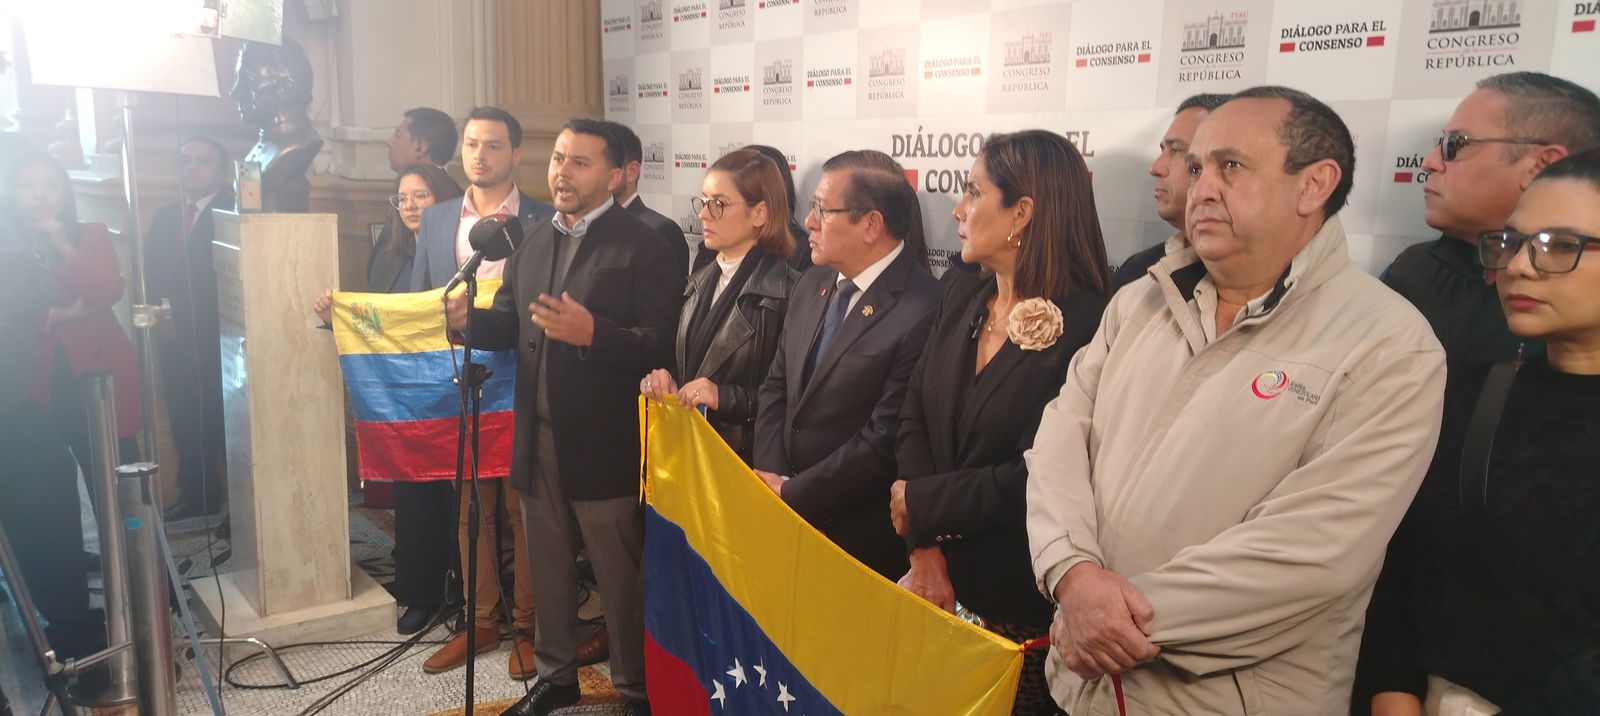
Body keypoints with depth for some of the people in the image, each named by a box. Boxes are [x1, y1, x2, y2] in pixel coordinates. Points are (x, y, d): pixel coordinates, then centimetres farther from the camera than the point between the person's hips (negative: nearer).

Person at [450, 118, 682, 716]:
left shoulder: (643, 246, -10)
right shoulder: (533, 241, 12)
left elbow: (662, 347, -18)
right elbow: (509, 326, 11)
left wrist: (592, 333, -31)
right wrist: (468, 318, -10)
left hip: (604, 446, -6)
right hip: (538, 440, 7)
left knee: (620, 577, 8)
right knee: (549, 569, 21)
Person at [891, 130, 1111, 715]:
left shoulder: (1086, 326, -17)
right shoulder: (961, 299, 5)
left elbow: (1036, 477, -21)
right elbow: (915, 418, -1)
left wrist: (920, 506, -10)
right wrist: (925, 550, -12)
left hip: (1020, 607, -6)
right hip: (939, 584, 6)